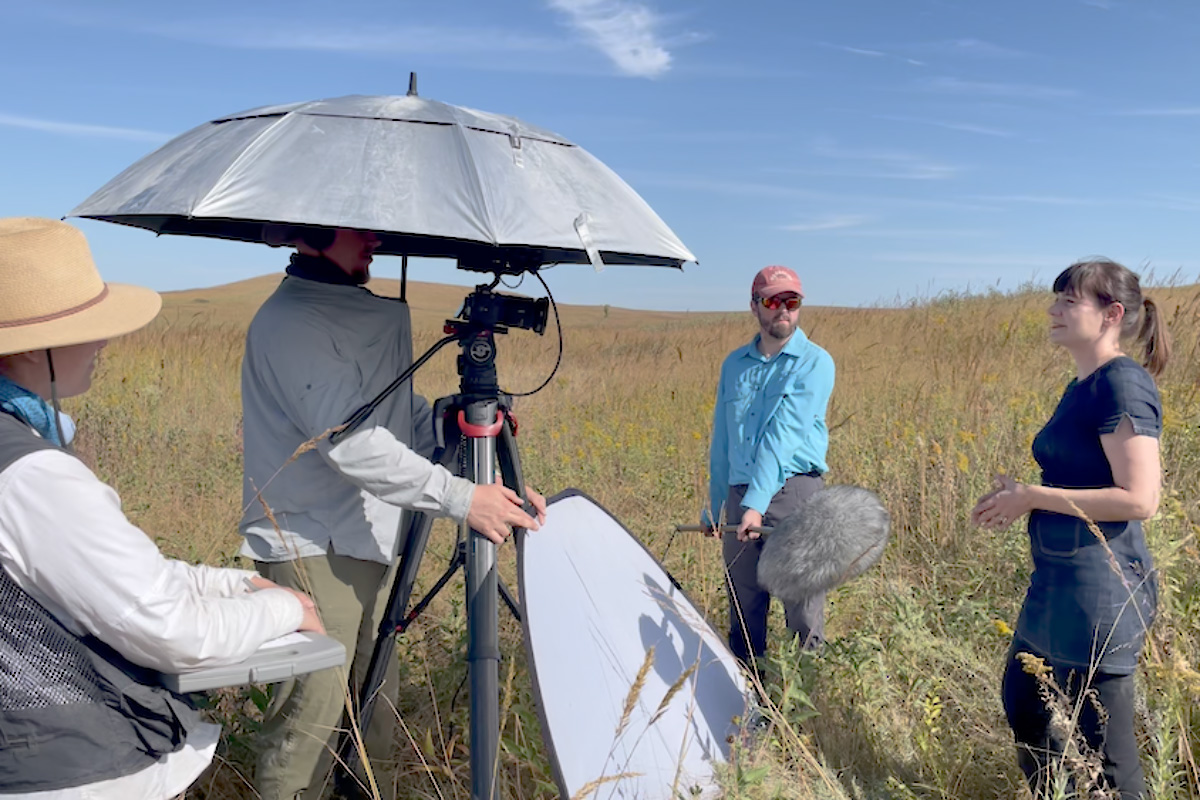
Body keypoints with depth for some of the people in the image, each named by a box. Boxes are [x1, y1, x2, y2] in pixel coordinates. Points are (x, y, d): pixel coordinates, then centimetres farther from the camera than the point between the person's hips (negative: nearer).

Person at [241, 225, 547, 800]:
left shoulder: (368, 317, 14)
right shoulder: (290, 320, -14)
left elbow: (406, 415, 14)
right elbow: (348, 440, -22)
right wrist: (460, 499, -23)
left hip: (366, 544, 8)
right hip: (312, 551, -8)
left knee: (376, 708, 13)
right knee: (313, 711, -4)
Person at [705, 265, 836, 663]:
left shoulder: (815, 363, -3)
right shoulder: (734, 364, 13)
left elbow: (784, 434, -15)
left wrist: (756, 502, -23)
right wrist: (713, 506, 19)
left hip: (794, 490, -5)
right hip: (741, 495, 5)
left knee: (803, 607, -1)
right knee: (743, 606, 11)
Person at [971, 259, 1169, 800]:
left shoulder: (1123, 383, -17)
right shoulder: (1083, 386, 11)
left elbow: (1139, 499, -23)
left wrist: (1033, 497, -17)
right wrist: (1021, 496, 4)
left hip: (1099, 587, -10)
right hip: (1057, 580, 10)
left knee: (1102, 742, 5)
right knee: (1022, 704, 22)